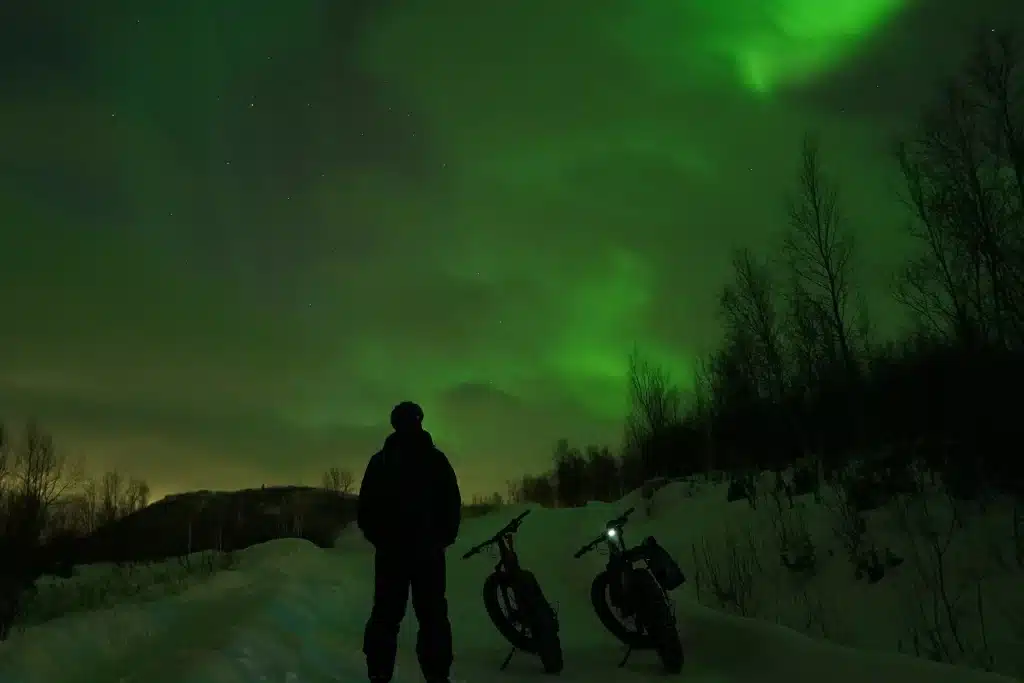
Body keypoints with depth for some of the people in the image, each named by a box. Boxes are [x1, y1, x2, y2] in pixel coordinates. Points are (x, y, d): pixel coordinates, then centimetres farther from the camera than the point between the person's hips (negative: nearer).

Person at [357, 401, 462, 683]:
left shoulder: (380, 461, 3)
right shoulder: (436, 459, -1)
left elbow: (365, 506, 3)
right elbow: (452, 505, -1)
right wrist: (444, 538, 11)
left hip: (390, 548, 1)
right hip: (429, 549, -1)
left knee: (386, 615, 7)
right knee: (432, 615, 5)